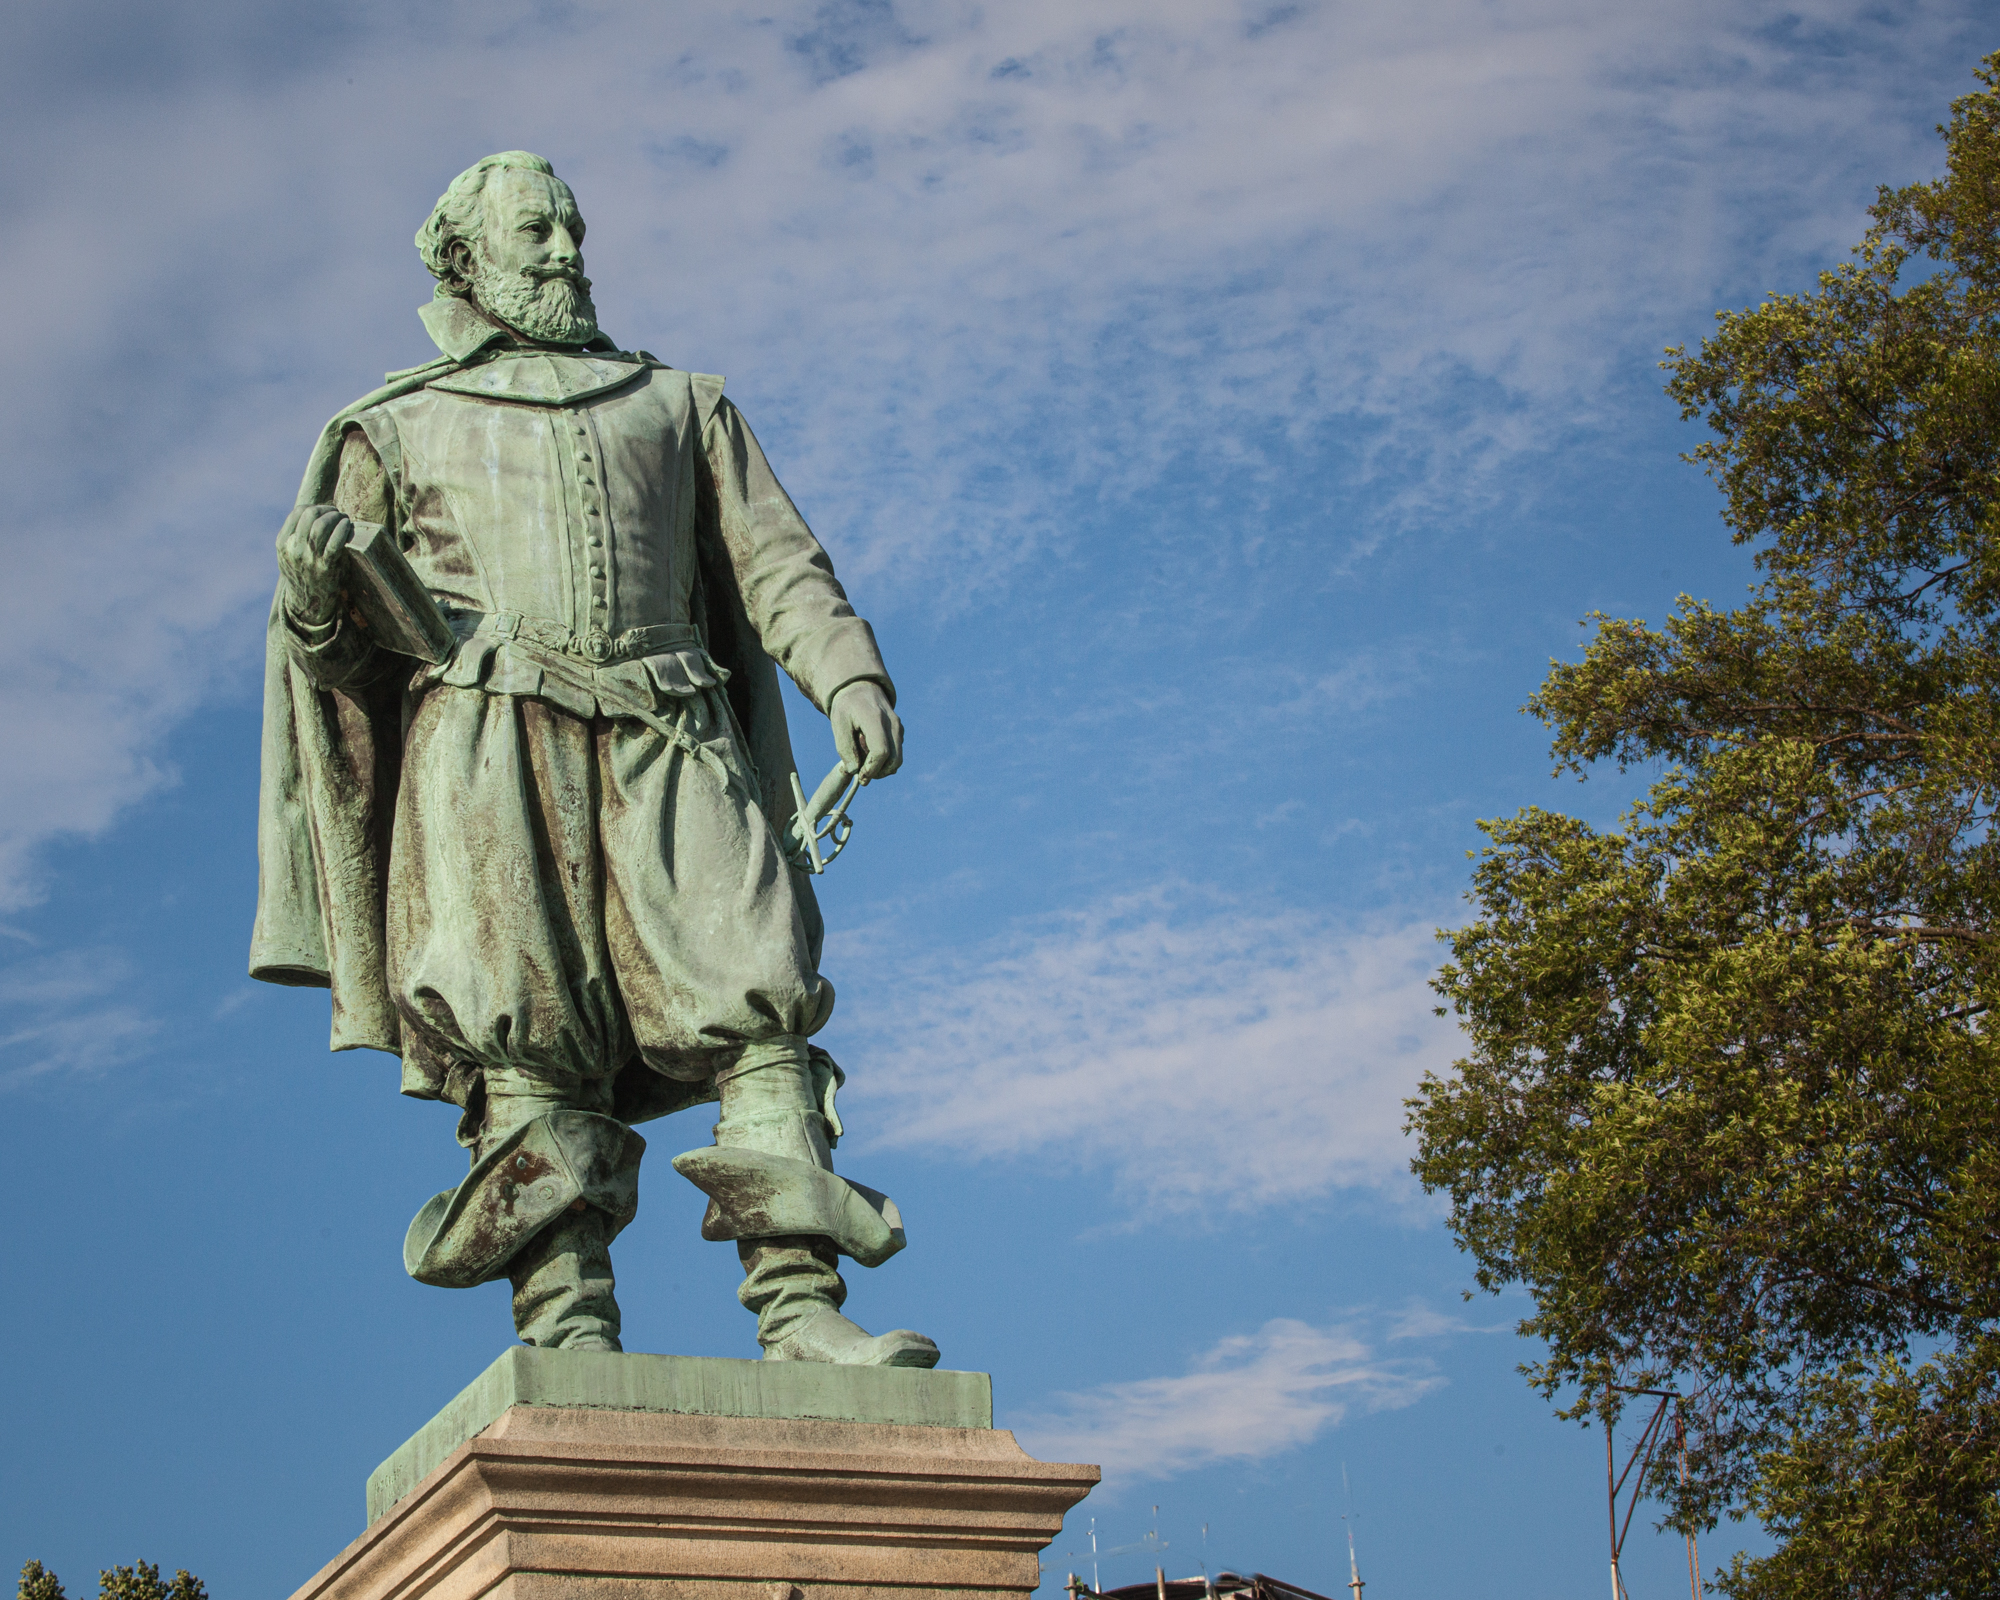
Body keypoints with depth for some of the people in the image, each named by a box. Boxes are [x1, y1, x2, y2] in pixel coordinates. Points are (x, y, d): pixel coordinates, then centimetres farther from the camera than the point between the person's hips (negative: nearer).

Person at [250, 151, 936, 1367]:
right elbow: (330, 644, 17)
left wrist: (849, 675, 0)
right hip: (490, 740, -1)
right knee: (532, 1045, -14)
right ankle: (571, 1336, -19)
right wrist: (311, 591, -7)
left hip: (666, 751, 1)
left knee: (756, 995, -16)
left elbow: (777, 564, 19)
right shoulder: (396, 430, 25)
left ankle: (803, 1315, -23)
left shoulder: (679, 405, 29)